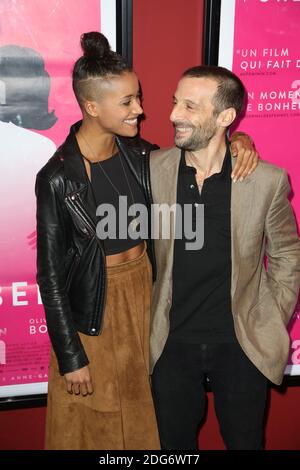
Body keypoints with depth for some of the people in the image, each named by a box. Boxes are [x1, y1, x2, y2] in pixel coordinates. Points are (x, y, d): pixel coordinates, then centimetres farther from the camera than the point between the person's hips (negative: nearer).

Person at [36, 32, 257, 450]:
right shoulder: (58, 177, -20)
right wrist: (71, 358, -11)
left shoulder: (137, 153, -5)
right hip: (94, 310, -4)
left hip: (145, 292, 5)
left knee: (140, 407, 24)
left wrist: (237, 139, -10)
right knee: (94, 421, 17)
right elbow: (51, 274, -15)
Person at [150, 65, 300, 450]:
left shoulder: (268, 180, -12)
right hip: (171, 343, 1)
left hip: (242, 345, 0)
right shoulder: (152, 169, -9)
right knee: (175, 444, 20)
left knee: (245, 441, 20)